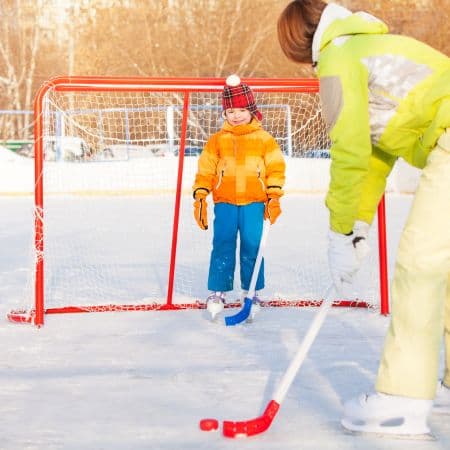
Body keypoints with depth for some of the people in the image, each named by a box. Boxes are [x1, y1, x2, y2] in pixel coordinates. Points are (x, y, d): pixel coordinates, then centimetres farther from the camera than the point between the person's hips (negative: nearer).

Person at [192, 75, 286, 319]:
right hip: (224, 203, 1)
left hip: (254, 203, 0)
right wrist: (200, 197, 0)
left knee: (252, 247, -1)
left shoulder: (264, 139, 5)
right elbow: (205, 170, 7)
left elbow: (276, 168, 5)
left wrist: (274, 198, -2)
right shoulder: (217, 141, 7)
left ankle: (251, 292, 12)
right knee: (222, 246, -3)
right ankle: (217, 292, 5)